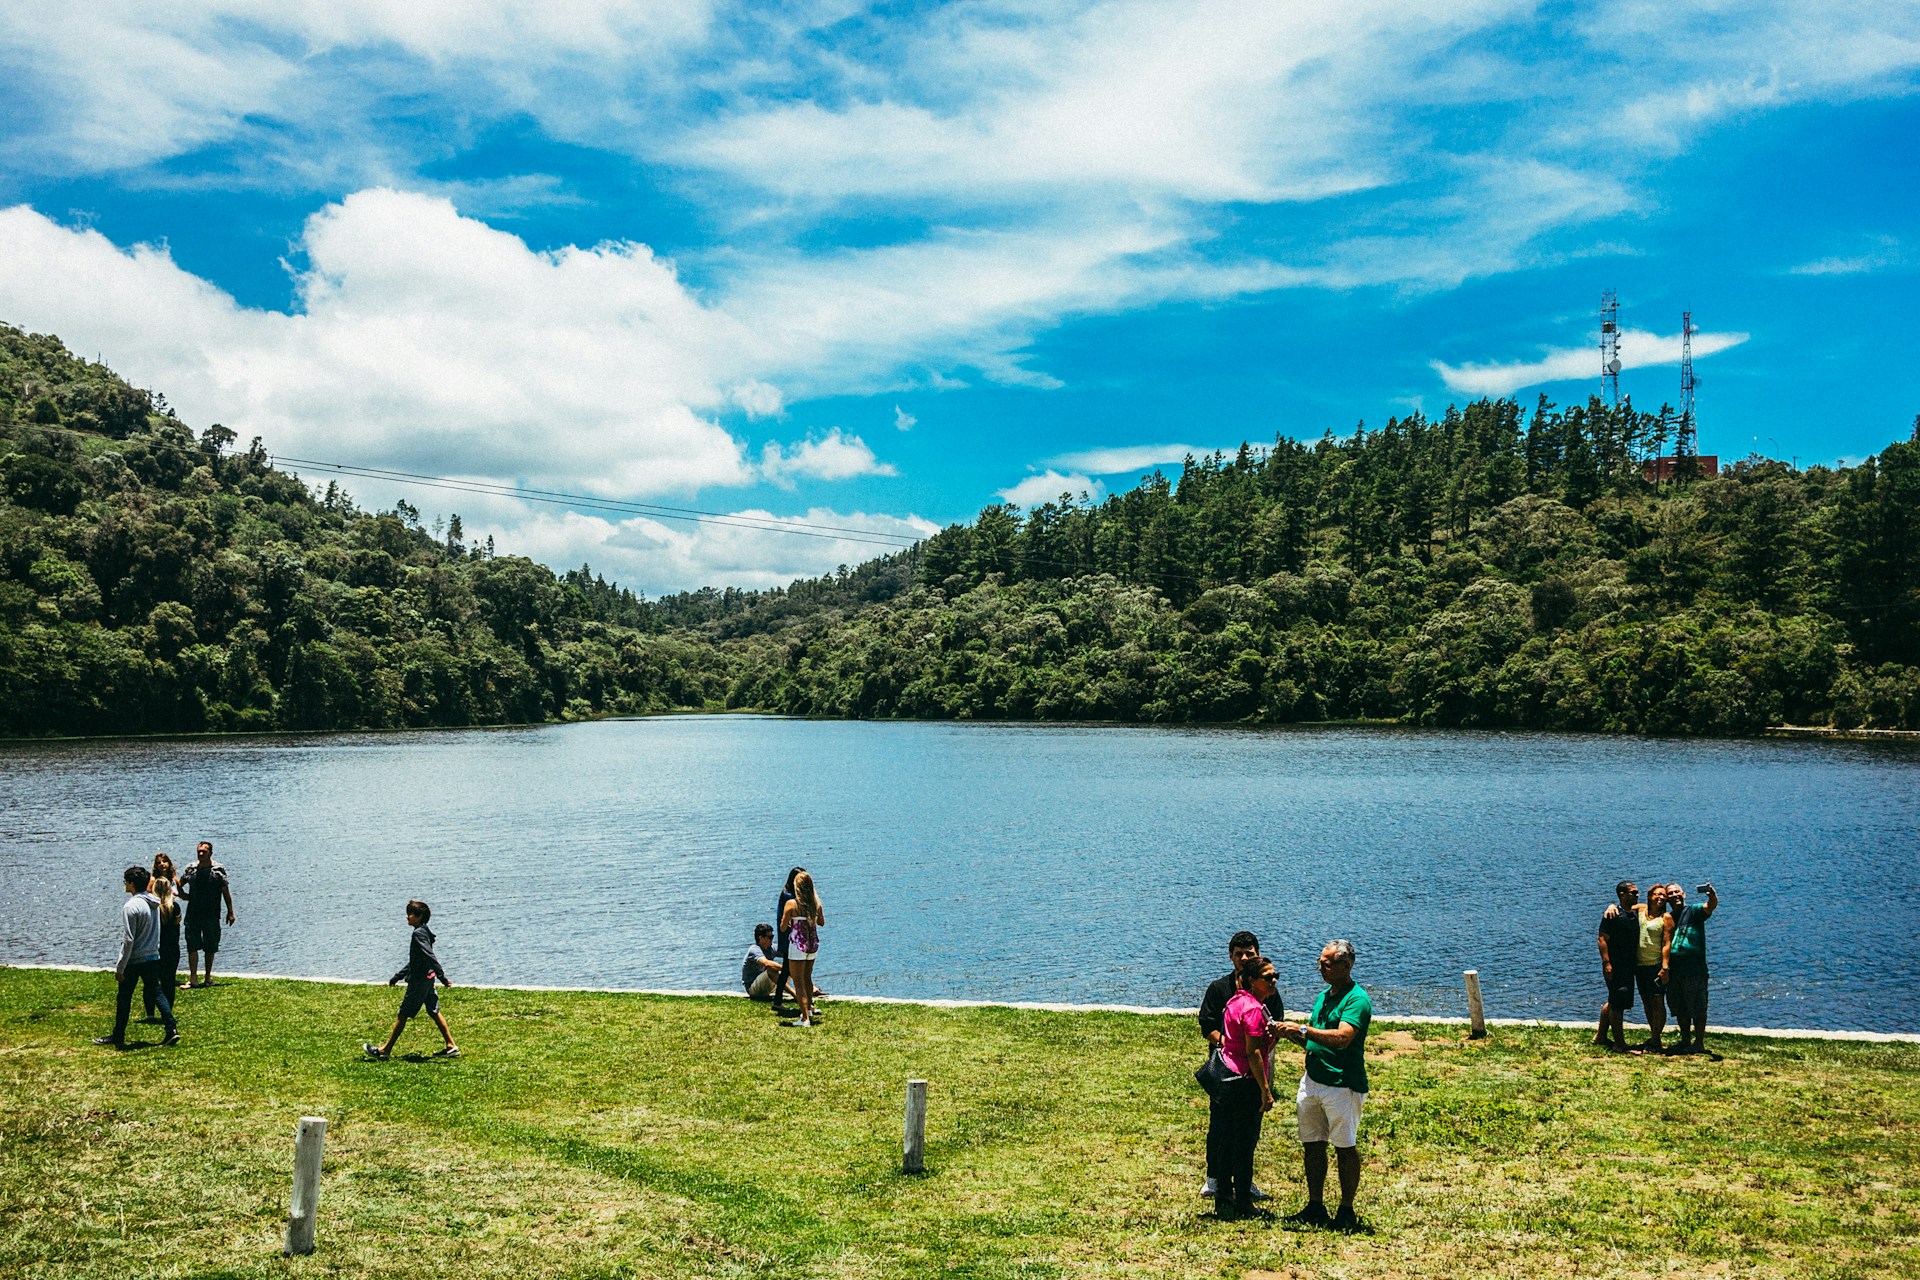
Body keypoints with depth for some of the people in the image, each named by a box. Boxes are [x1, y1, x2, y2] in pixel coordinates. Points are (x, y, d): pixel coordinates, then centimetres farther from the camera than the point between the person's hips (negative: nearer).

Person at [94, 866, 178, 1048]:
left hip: (134, 961, -7)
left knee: (123, 998, 7)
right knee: (156, 993, 10)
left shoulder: (131, 907, -18)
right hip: (153, 958, 7)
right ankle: (171, 1030, -1)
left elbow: (128, 940, -19)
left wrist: (120, 967, -14)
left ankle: (118, 1037, 18)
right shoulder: (154, 903, 6)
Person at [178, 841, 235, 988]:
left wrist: (230, 912, -1)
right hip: (193, 914, 2)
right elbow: (179, 884, 22)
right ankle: (193, 978, -2)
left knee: (210, 948, 6)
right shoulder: (191, 869, 6)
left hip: (211, 915, -2)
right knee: (192, 946, -3)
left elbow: (225, 892, 0)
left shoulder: (218, 870, -2)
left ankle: (208, 977, 17)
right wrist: (182, 894, 4)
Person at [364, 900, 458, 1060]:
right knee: (434, 1013, 10)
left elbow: (430, 957, -24)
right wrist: (395, 979, 27)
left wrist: (442, 977, -30)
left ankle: (386, 1050, 9)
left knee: (403, 1014, 0)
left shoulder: (419, 933, -15)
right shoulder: (424, 932, 15)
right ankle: (451, 1047, 9)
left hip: (418, 981, -9)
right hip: (427, 979, 9)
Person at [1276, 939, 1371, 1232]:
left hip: (1342, 1084, -8)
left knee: (1345, 1148, 0)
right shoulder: (1323, 996, 16)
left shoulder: (1357, 999, -12)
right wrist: (1293, 1035, 3)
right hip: (1312, 1080, 8)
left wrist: (1302, 1029, -24)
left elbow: (1342, 1038, -26)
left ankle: (1346, 1212, 9)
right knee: (1312, 1145, 10)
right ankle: (1316, 1208, 19)